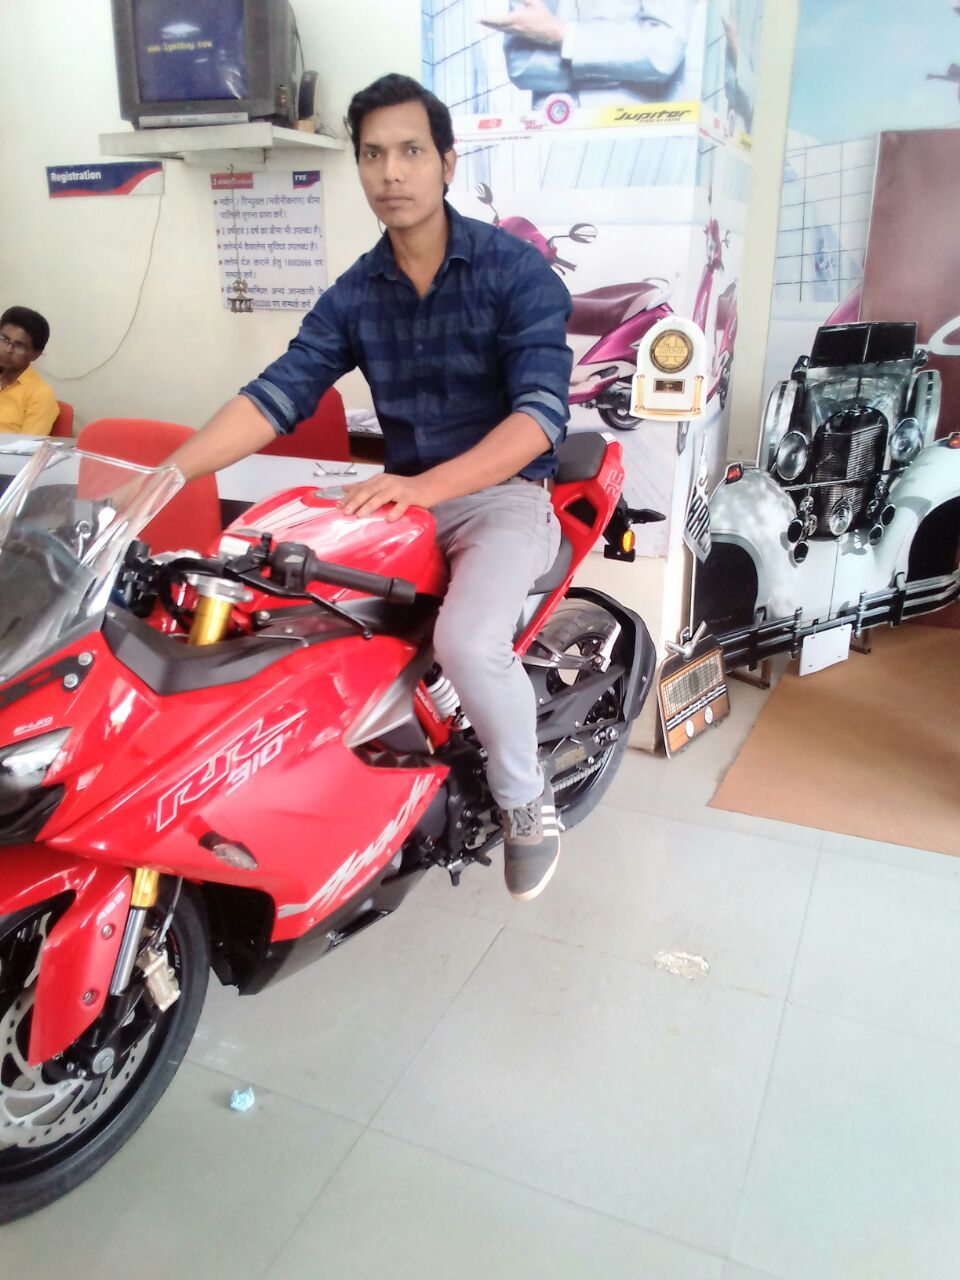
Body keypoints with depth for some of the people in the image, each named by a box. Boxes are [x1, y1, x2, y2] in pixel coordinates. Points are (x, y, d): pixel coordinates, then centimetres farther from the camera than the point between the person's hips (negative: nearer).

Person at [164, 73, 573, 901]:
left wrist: (426, 487, -32)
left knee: (466, 643, -32)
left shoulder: (515, 269, -8)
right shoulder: (354, 295, 5)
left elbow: (542, 412, -19)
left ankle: (527, 802, -2)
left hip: (505, 493, -5)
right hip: (406, 495, 5)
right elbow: (277, 395, -4)